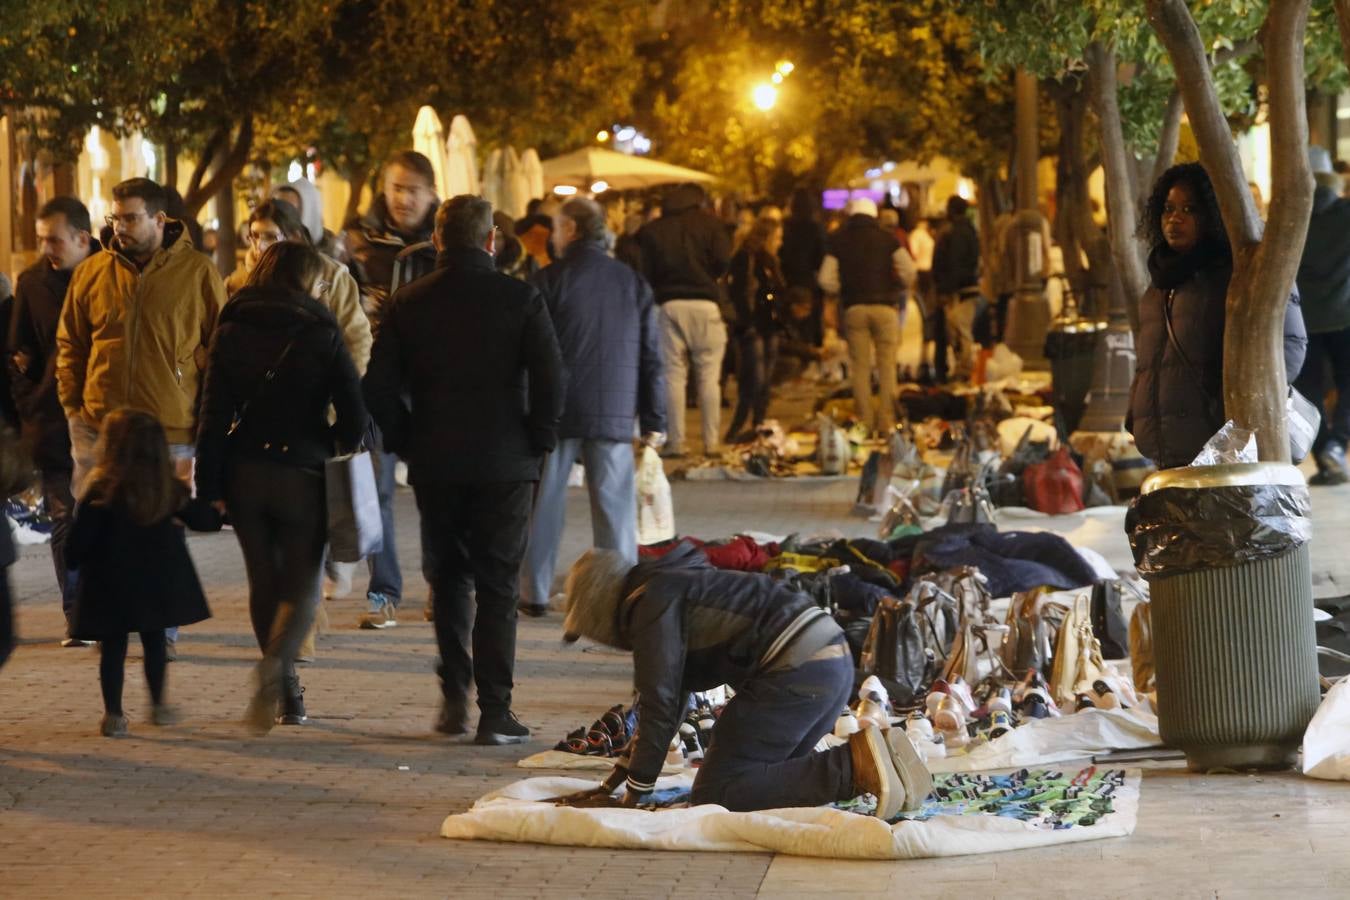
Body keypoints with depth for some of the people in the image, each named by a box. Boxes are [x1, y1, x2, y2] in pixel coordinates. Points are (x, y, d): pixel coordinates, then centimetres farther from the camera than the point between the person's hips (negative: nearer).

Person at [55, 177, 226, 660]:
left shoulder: (198, 273, -1)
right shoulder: (92, 272, 5)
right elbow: (70, 344, 14)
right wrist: (73, 406, 6)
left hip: (172, 430, -2)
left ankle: (163, 629, 15)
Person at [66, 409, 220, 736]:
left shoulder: (101, 492, -15)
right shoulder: (170, 489, -3)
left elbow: (78, 545, -13)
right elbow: (203, 519, 10)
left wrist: (74, 561, 7)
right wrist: (220, 514, 31)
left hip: (111, 585, -3)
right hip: (159, 583, 3)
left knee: (112, 646, 5)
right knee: (155, 640, 18)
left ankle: (114, 715, 6)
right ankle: (158, 704, 26)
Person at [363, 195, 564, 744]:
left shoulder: (408, 303, 1)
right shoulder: (519, 299, -6)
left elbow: (378, 386, 0)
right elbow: (551, 379, -12)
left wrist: (406, 442, 11)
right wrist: (539, 441, 0)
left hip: (434, 465, 2)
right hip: (504, 463, -2)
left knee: (449, 576, 18)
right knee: (497, 586, 2)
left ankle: (455, 697, 12)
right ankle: (494, 713, -1)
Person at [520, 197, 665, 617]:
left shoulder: (550, 280, -4)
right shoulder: (633, 283, 8)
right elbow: (651, 356, 9)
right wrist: (654, 420, 13)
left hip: (556, 410, -2)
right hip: (615, 414, 2)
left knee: (546, 502, 5)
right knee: (615, 504, 4)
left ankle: (535, 592, 7)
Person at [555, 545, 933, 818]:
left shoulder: (650, 604, -2)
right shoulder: (676, 588, 28)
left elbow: (660, 706, -6)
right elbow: (669, 701, 32)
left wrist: (633, 795, 2)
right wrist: (612, 784, 33)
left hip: (797, 672, -10)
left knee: (714, 794, -5)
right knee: (764, 777, 21)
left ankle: (851, 767, -17)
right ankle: (854, 761, 3)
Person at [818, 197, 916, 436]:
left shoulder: (838, 240, 5)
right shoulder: (886, 238, 2)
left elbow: (826, 280, -2)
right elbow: (908, 270, -8)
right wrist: (900, 291, 10)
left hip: (853, 308, 1)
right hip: (884, 306, -1)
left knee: (860, 367, 5)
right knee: (887, 365, 3)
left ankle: (864, 421, 1)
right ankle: (886, 421, -2)